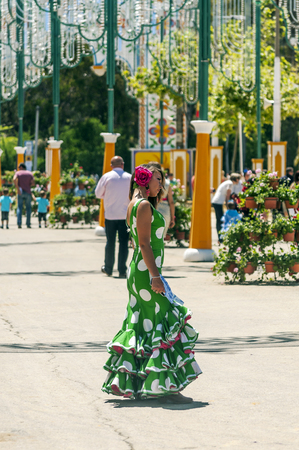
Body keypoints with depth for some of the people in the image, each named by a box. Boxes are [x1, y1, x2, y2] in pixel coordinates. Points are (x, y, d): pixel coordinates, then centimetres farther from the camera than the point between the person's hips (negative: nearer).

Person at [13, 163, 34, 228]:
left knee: (19, 208, 0)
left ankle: (19, 223, -12)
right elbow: (32, 182, -4)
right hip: (28, 192, 1)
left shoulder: (18, 173, 2)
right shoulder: (30, 173, 8)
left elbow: (15, 179, -17)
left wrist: (18, 189, -15)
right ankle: (28, 224, 3)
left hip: (20, 193, -1)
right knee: (28, 208, 7)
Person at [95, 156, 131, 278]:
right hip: (125, 214, 0)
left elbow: (98, 194, 3)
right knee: (123, 242, 3)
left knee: (110, 242, 10)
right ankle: (122, 270, 0)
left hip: (110, 214, 0)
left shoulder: (107, 177, -4)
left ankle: (108, 269, 18)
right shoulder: (130, 177, 0)